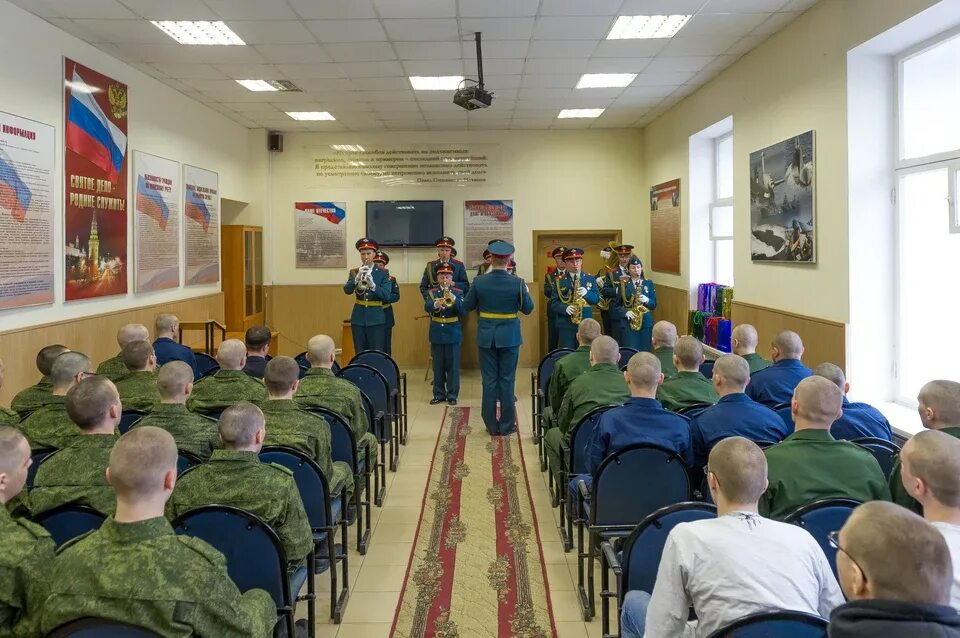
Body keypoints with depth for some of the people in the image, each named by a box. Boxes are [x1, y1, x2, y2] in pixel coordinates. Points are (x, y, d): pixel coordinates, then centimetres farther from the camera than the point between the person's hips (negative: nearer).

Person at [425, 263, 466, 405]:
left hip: (453, 333, -1)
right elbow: (427, 307, -15)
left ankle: (452, 395, 11)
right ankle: (439, 394, 16)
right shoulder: (432, 292, 4)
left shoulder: (458, 292, 1)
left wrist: (453, 299, -28)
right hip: (436, 334, 1)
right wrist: (435, 305, -37)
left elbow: (462, 311, -12)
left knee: (453, 365, 2)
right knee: (438, 366, 7)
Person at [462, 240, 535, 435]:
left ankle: (492, 425, 14)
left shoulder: (479, 282, -9)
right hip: (510, 337, -1)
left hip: (486, 337, 1)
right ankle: (506, 425, 13)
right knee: (507, 380, 7)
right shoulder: (517, 283, -11)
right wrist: (526, 292, 15)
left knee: (489, 380, 8)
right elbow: (528, 309, -2)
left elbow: (466, 307, 1)